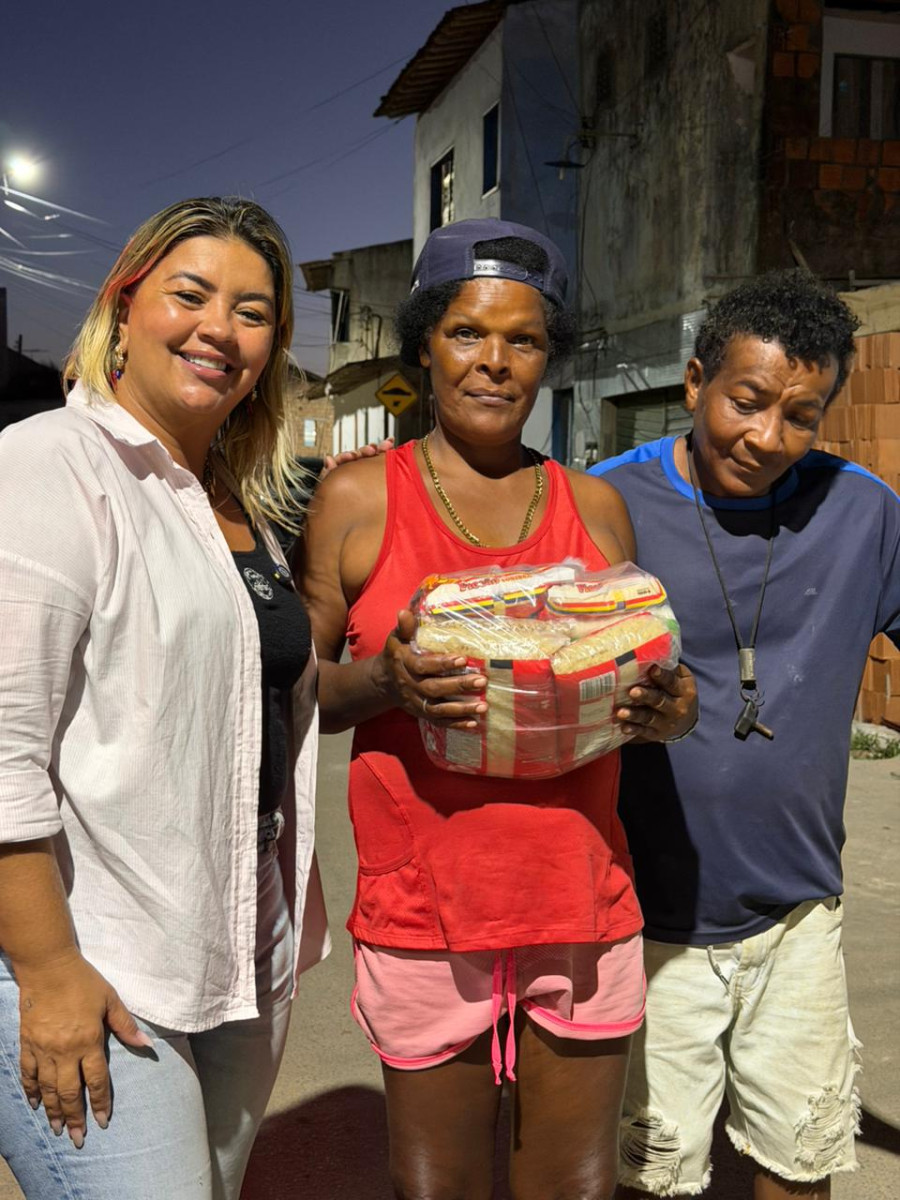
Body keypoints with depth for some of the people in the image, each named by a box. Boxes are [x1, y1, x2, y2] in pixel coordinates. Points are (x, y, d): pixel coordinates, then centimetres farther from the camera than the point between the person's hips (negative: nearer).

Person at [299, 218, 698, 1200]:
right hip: (426, 909, -2)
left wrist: (672, 711, -8)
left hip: (584, 902, 3)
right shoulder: (358, 499, -1)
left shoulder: (594, 505, 7)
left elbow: (643, 674, 15)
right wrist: (381, 681, -19)